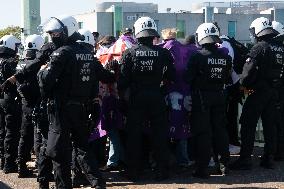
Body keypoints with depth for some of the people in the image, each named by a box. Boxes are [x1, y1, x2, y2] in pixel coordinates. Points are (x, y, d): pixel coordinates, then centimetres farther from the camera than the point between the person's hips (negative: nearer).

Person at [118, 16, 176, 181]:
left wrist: (121, 94, 7)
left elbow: (123, 79, -6)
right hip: (157, 98, 1)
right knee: (160, 134, 10)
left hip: (137, 98, -1)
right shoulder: (163, 52, -4)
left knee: (134, 135, 9)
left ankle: (133, 172, 12)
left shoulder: (130, 53, -6)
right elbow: (172, 76, 0)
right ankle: (162, 170, 15)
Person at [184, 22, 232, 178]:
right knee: (220, 129, 14)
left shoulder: (198, 56, -15)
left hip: (201, 97, -4)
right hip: (219, 97, 4)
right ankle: (223, 164, 19)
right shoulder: (225, 57, 0)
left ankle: (203, 168, 2)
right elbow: (228, 79, 7)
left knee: (202, 132, 1)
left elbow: (188, 78, -13)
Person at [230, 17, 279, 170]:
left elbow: (248, 71, -20)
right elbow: (279, 70, 13)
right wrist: (275, 84, 16)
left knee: (248, 126, -1)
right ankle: (269, 159, 17)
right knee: (270, 125, 13)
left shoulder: (259, 48, -15)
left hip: (258, 92, -7)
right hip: (274, 93, 7)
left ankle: (245, 159, -2)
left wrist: (244, 83, -3)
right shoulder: (279, 48, 9)